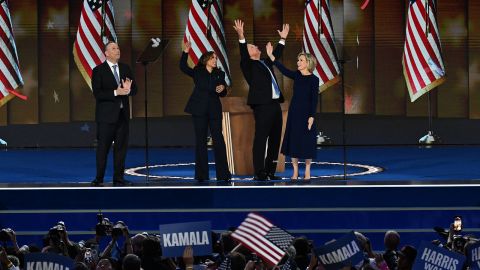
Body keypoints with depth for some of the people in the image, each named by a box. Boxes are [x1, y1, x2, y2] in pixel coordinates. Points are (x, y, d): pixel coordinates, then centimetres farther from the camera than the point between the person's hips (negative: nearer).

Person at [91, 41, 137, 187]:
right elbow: (97, 94, -13)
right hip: (106, 115, -5)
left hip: (122, 114, 5)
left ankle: (118, 178, 11)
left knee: (121, 147, 5)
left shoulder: (125, 69, 10)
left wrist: (128, 89, -15)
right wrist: (116, 93, -22)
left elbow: (134, 90, 8)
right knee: (103, 148, -2)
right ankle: (98, 179, 4)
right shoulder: (99, 71, -5)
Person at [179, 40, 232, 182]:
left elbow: (223, 94, 11)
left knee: (218, 139, -6)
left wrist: (222, 88, -12)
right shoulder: (197, 72, 8)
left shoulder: (219, 74, 13)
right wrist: (186, 52, -17)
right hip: (200, 110, -1)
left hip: (214, 110, 1)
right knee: (200, 140, 1)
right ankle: (202, 174, 4)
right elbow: (183, 67, -6)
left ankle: (223, 173, -4)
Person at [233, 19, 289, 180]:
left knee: (275, 140, 9)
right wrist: (241, 37, -29)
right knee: (260, 139, -8)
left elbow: (276, 55, 37)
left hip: (275, 105, 8)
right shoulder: (249, 65, 2)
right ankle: (259, 173, -8)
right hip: (262, 106, -8)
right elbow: (243, 55, -16)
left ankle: (270, 171, 15)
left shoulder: (265, 63, 23)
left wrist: (283, 38, 39)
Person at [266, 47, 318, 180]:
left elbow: (314, 99, -10)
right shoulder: (296, 75, 6)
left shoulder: (313, 79, -7)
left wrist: (312, 116, -15)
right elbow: (283, 69, -3)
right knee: (293, 140, 5)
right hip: (294, 112, 5)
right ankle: (295, 171, 12)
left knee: (306, 141, -1)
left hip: (306, 113, -5)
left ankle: (307, 171, 10)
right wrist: (271, 55, -11)